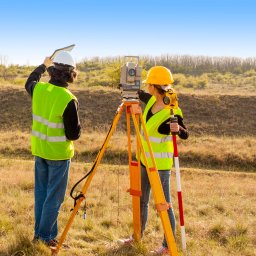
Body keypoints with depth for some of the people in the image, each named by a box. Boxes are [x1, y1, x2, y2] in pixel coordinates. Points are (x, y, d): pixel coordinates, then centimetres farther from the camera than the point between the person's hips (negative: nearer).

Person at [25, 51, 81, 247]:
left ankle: (39, 233, 26)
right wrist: (77, 125, 3)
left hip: (39, 149, 6)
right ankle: (45, 236, 11)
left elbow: (29, 82, 22)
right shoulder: (69, 100, -21)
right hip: (59, 153, -6)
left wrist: (43, 66, 33)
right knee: (54, 196, 5)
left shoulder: (38, 89, -5)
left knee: (41, 192, 17)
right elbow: (74, 134, -18)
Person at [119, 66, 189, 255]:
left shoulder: (172, 112, -21)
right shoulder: (151, 101, 1)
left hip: (160, 164, -8)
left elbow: (185, 135, -20)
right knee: (141, 201, 20)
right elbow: (138, 93, 20)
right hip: (145, 160, 8)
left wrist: (178, 129, -40)